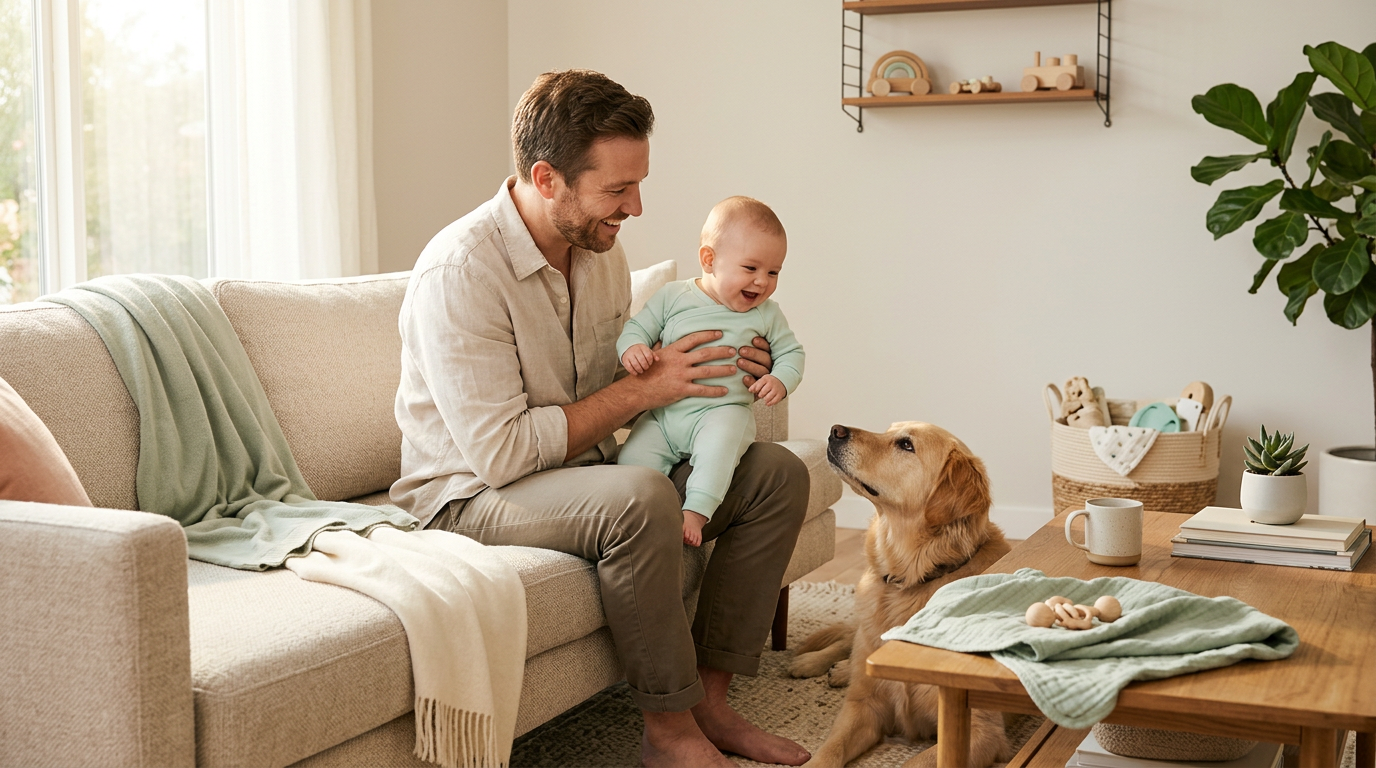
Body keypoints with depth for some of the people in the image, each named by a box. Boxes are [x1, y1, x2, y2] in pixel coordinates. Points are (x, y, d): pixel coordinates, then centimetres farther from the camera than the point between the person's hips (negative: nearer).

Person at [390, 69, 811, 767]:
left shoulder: (601, 250, 3)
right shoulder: (459, 272, -23)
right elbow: (500, 452, -27)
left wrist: (718, 374, -4)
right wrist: (644, 389, -23)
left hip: (585, 469, 8)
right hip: (471, 493, -8)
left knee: (777, 474, -3)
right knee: (642, 498, -37)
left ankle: (708, 697, -1)